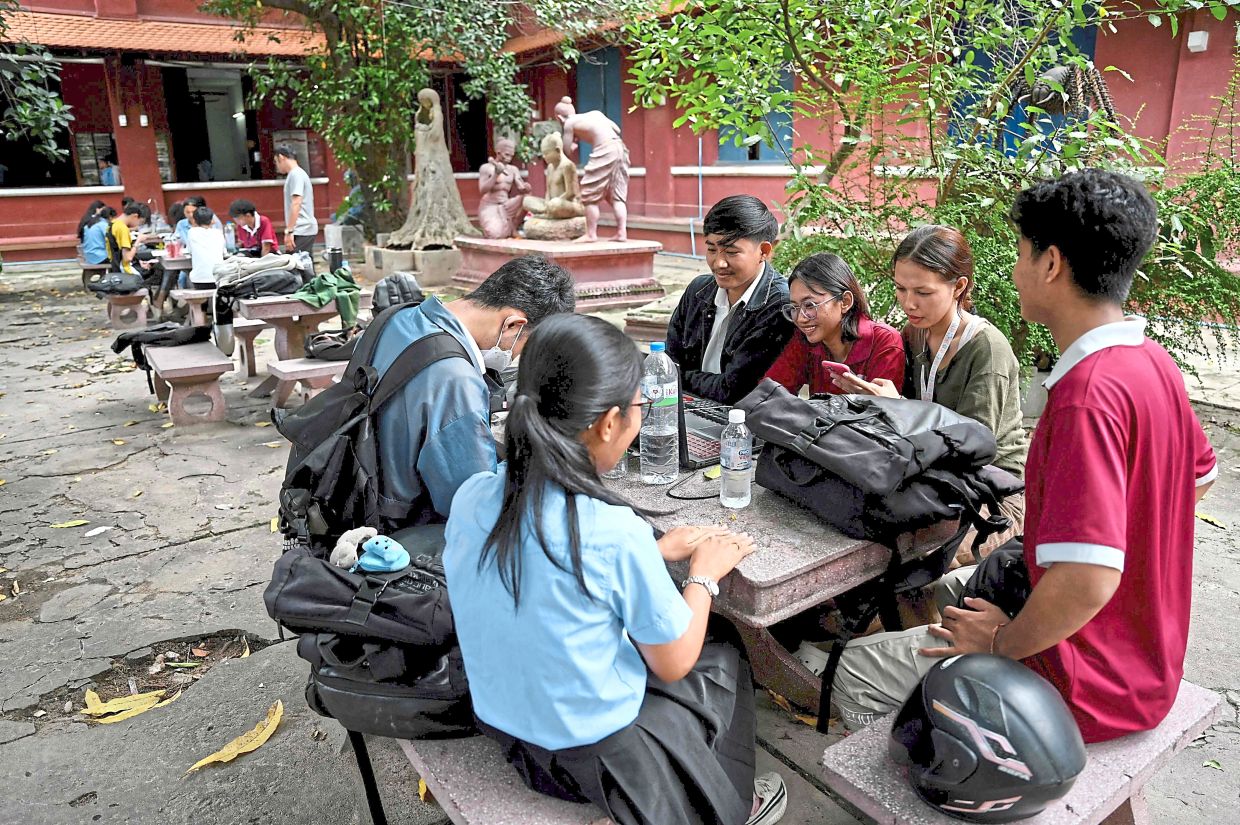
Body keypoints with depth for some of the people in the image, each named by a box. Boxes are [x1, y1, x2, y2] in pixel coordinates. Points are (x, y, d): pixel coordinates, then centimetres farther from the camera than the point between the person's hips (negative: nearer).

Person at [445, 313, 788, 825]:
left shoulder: (471, 498, -12)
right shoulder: (616, 533, -30)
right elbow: (673, 664, -14)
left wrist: (654, 552, 7)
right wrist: (705, 573, 0)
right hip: (595, 754, -5)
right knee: (721, 648, 20)